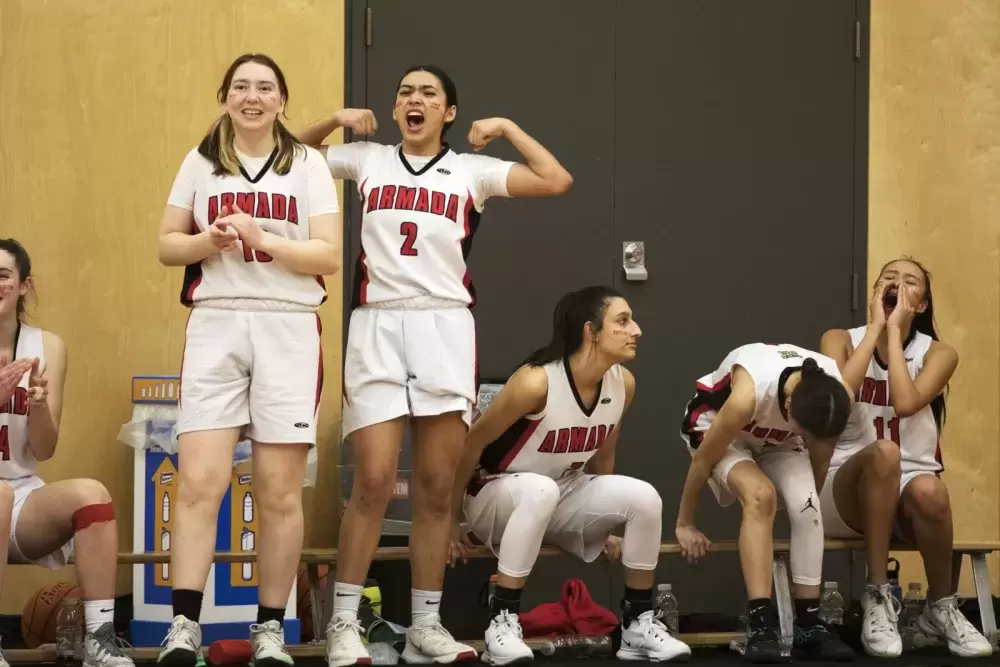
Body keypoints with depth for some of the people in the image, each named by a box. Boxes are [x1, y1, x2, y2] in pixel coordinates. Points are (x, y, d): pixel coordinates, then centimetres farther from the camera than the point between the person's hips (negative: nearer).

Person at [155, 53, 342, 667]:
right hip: (216, 326, 1)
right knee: (199, 482, -9)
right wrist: (211, 241, -10)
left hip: (288, 328, -1)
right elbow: (168, 246, 10)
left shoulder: (307, 164, 6)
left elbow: (330, 256, -2)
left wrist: (263, 239, -16)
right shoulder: (201, 162, 11)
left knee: (280, 491, 0)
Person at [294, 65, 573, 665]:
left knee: (437, 486, 3)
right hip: (377, 327, -1)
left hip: (445, 328, 1)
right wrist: (335, 120, 5)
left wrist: (506, 129, 0)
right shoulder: (366, 160, 10)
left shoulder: (472, 170, 7)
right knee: (374, 482, -8)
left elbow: (557, 182, -2)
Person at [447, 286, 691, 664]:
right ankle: (502, 622, -32)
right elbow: (472, 443, -18)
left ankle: (639, 623, -2)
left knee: (644, 498, -16)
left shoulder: (623, 383, -8)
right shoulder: (536, 381, -28)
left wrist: (600, 526, 17)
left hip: (564, 496, 6)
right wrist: (451, 521, -11)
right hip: (496, 495, -6)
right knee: (540, 490, -39)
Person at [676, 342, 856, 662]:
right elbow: (703, 459, -25)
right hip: (717, 425, -4)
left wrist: (810, 502, 6)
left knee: (806, 506, -22)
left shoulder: (836, 399, -29)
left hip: (778, 438, 4)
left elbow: (820, 462, -8)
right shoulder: (748, 395, -42)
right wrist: (685, 524, -14)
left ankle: (809, 624, -15)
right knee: (760, 495, -31)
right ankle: (760, 623, -31)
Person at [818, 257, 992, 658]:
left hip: (907, 495, 1)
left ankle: (941, 608, -13)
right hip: (848, 491, 0)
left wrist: (896, 330, -12)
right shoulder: (841, 340, 2)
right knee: (883, 452, -37)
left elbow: (906, 403, -19)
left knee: (928, 490, -38)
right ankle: (878, 597, -28)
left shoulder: (938, 353, 2)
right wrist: (875, 327, -13)